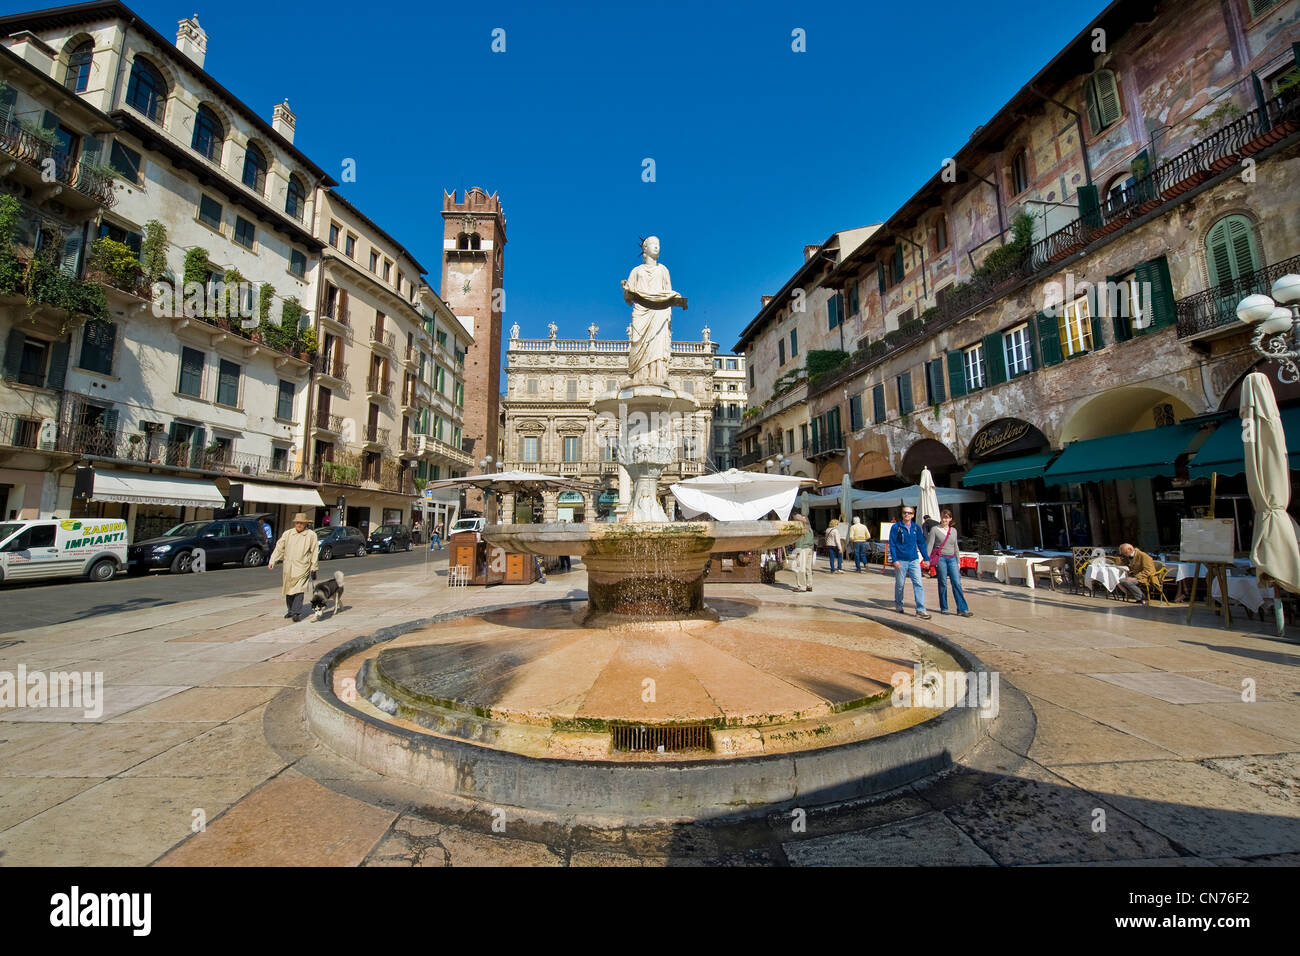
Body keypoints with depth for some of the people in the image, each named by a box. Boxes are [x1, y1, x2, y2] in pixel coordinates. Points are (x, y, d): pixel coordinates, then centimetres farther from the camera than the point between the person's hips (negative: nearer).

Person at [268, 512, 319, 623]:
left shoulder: (311, 535, 0)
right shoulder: (287, 534, 8)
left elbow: (314, 552, 2)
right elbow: (279, 548, 6)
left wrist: (313, 567, 1)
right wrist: (272, 561, -4)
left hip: (302, 568, -4)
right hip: (288, 568, 4)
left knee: (299, 590, -10)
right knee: (289, 589, 13)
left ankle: (297, 613, -9)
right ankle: (291, 610, 27)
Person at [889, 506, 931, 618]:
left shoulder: (916, 528, 7)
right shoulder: (896, 527, -2)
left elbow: (921, 544, 14)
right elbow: (892, 545, -3)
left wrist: (926, 559, 11)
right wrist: (894, 560, -11)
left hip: (914, 560, 2)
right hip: (901, 561, -2)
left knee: (918, 584, -6)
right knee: (899, 584, 9)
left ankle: (921, 610, -5)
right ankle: (898, 605, 29)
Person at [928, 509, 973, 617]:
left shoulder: (954, 530, 14)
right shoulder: (935, 529, 0)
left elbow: (955, 547, 20)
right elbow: (929, 545, -4)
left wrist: (958, 561, 17)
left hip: (952, 559, 4)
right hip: (940, 558, -4)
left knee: (957, 583, -3)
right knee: (943, 583, 1)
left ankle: (962, 609, -1)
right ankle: (943, 608, 11)